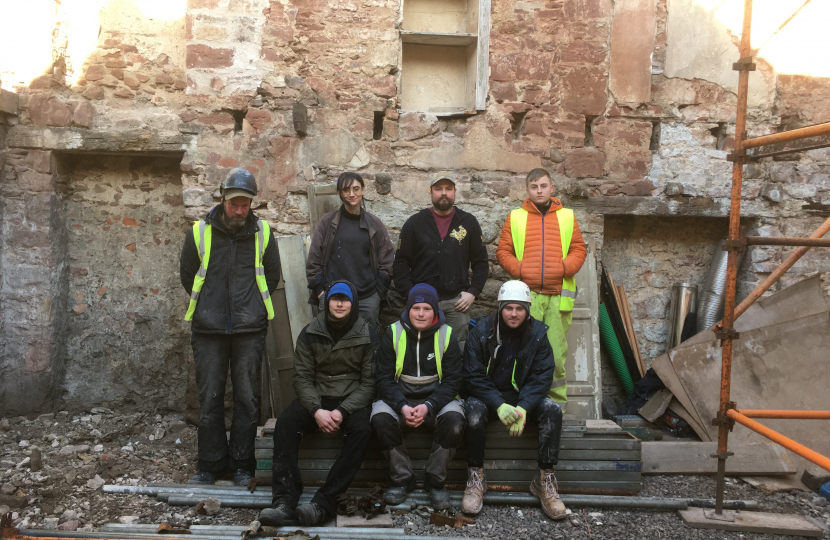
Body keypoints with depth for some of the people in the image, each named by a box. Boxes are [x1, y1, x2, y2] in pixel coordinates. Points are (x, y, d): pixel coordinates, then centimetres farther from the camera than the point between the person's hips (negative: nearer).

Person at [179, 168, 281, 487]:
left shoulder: (262, 233, 5)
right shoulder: (199, 232, 2)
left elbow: (272, 275, 15)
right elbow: (187, 275, 13)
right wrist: (208, 306, 13)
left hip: (250, 330, 0)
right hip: (208, 329, 0)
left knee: (247, 397, 3)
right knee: (209, 397, 4)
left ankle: (242, 465, 16)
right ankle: (210, 464, 18)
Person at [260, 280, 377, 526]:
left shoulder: (367, 335, -2)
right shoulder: (310, 333, 2)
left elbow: (369, 382, -5)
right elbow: (302, 377, -1)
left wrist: (343, 411, -19)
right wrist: (316, 410, -19)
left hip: (352, 400, -1)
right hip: (316, 398, 2)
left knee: (362, 430, -33)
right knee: (285, 423, -26)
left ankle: (323, 504, -32)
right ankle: (285, 503, -29)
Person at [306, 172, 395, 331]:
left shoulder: (374, 224, 8)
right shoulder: (327, 222, 5)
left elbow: (387, 262, 10)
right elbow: (313, 261, 6)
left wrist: (378, 292, 2)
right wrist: (320, 291, 0)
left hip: (368, 299, 1)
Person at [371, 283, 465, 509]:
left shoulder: (447, 335, -3)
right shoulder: (393, 333, -2)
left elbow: (452, 380, -5)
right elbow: (384, 378, -4)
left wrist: (428, 406, -22)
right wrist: (402, 406, -22)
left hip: (436, 398, 0)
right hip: (399, 397, 1)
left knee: (454, 419, -31)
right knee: (380, 418, -29)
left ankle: (436, 481, -9)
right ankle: (402, 479, -9)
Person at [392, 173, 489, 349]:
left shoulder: (469, 222, 9)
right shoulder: (415, 223, 7)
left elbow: (481, 261, 11)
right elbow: (401, 262, 6)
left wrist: (473, 292, 0)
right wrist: (410, 293, -5)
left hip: (457, 301, 1)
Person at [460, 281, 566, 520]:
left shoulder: (537, 333, -3)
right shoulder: (481, 331, -10)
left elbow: (542, 376, -7)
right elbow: (473, 376, -13)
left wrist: (523, 407, -24)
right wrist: (499, 406, -27)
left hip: (523, 397, 2)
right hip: (487, 396, -2)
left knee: (552, 409, -24)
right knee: (474, 409, -33)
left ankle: (545, 478, -13)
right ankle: (475, 477, -18)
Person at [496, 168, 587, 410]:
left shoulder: (567, 216, 15)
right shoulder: (515, 217, 11)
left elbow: (579, 248, 12)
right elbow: (503, 251, 9)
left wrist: (565, 268, -6)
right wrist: (518, 269, -7)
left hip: (559, 294, 1)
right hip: (526, 294, -1)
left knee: (557, 351, 1)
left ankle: (557, 404, 13)